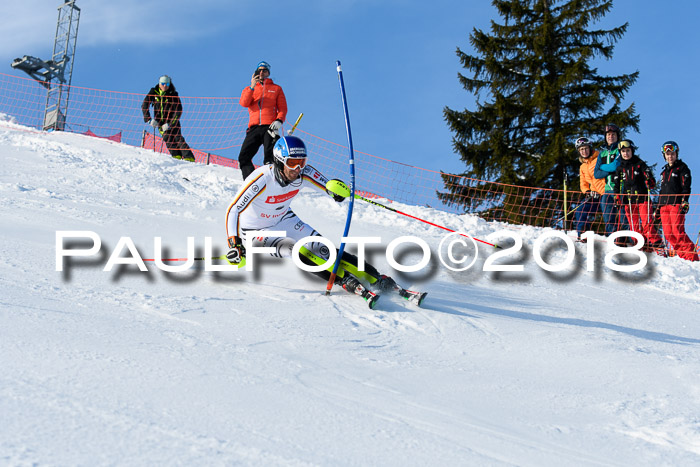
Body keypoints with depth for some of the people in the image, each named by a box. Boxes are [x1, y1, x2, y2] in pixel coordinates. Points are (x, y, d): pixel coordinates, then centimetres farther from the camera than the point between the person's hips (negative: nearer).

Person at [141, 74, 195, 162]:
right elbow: (144, 105, 4)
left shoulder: (173, 95, -8)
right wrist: (149, 119, -7)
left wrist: (169, 124, -19)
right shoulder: (154, 92, 0)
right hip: (160, 122, 2)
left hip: (172, 121, -2)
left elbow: (178, 111, -11)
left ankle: (189, 158, -20)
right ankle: (177, 156, -22)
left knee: (177, 138, -15)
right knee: (167, 138, -17)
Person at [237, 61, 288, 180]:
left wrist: (279, 121, -9)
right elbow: (244, 103, 0)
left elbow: (283, 108, 11)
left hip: (270, 128, -2)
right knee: (243, 157, -10)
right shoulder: (249, 89, 20)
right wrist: (252, 87, -13)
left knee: (270, 158, -16)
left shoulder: (276, 89, 17)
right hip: (254, 128, 2)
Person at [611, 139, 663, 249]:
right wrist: (617, 198, 7)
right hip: (628, 199, 4)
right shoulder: (620, 168, 13)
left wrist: (650, 182, -22)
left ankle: (655, 241, -9)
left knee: (647, 221, -12)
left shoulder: (640, 164, 4)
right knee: (633, 223, 0)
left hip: (642, 197, -4)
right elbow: (616, 185, 16)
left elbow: (648, 176, 0)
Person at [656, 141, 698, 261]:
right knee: (668, 234, -2)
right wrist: (659, 207, 21)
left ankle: (691, 256, -11)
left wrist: (684, 202, -17)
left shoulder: (682, 167, 3)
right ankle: (683, 256, 3)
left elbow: (686, 186, -5)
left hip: (676, 204, -7)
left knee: (677, 232, -16)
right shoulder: (664, 171, 23)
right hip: (664, 205, 7)